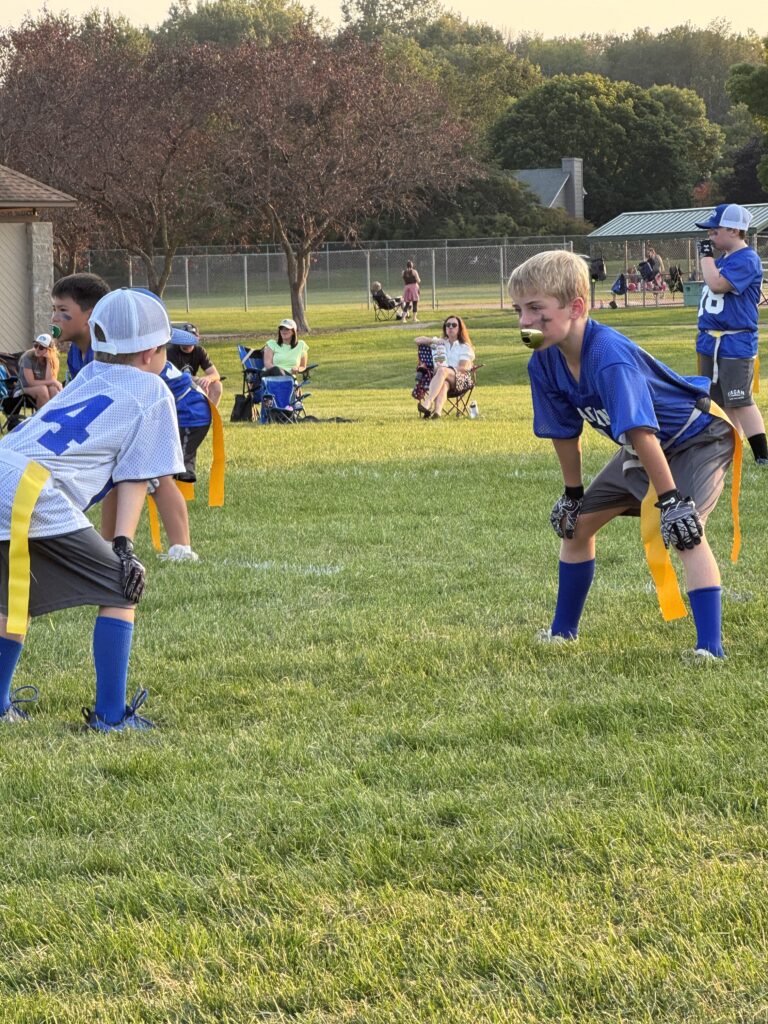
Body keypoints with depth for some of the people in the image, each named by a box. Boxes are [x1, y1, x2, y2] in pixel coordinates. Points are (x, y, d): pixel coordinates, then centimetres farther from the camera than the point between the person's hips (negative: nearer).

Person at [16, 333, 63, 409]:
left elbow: (48, 381, -18)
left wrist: (48, 361, -22)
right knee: (42, 389, -34)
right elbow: (31, 382, -20)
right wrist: (52, 382, -21)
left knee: (53, 389, -29)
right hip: (27, 389, -3)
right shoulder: (28, 357, -16)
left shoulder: (52, 359, -6)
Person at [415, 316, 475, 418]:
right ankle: (437, 411, -68)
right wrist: (433, 341, 3)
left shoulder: (465, 347, 15)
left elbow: (463, 367, -1)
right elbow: (417, 340, 22)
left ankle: (427, 403, -58)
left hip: (461, 378, -3)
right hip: (441, 377, 3)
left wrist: (445, 369, -16)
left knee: (442, 371, -39)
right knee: (444, 384, -39)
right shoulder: (440, 343, 29)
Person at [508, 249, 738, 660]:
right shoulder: (545, 362, -13)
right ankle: (563, 631, 31)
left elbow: (640, 432, -41)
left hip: (697, 437, -9)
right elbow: (564, 431, 2)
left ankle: (710, 646, -31)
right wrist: (573, 494, 9)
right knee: (576, 523, 14)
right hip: (641, 453, 9)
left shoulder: (608, 356, -38)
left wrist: (671, 499, -41)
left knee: (683, 531, -29)